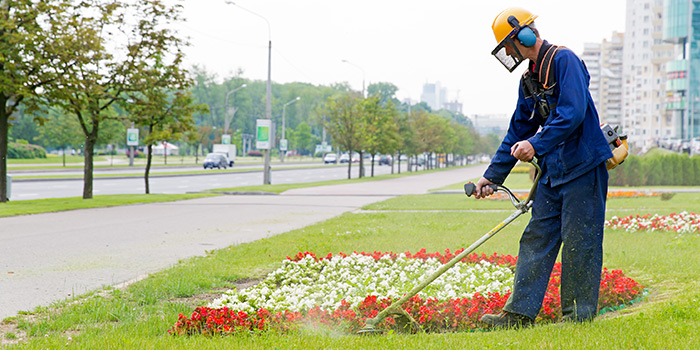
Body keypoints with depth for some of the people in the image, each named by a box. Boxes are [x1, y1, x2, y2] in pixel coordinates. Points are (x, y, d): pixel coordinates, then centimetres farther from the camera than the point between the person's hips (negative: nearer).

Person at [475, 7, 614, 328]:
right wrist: (492, 175, 21)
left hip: (583, 166, -8)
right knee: (536, 238, 4)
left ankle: (578, 314, 6)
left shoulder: (564, 60, -10)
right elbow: (518, 132, 23)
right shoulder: (529, 80, 17)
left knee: (578, 241, -3)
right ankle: (520, 313, 5)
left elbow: (573, 112, -23)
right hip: (552, 171, 9)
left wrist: (536, 144, -30)